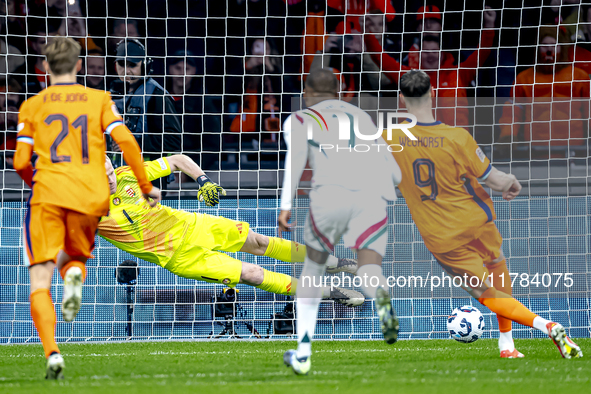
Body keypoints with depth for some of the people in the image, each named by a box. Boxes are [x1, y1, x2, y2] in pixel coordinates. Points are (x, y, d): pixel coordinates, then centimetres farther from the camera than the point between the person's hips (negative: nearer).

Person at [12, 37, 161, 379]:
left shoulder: (32, 106, 13)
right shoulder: (99, 99, 13)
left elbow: (21, 162, 8)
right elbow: (126, 141, 1)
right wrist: (146, 187, 10)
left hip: (48, 194, -1)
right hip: (91, 195, 1)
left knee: (41, 282, 0)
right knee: (76, 256, 27)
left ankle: (52, 352, -22)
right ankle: (75, 275, -13)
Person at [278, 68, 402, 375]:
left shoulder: (300, 119, 20)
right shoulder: (362, 117, 31)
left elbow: (296, 156, -2)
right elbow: (394, 174, 29)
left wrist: (286, 206, -10)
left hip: (330, 194, -1)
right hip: (373, 196, 1)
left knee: (313, 266, 20)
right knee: (368, 270, -9)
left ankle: (303, 352, 18)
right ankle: (381, 297, -48)